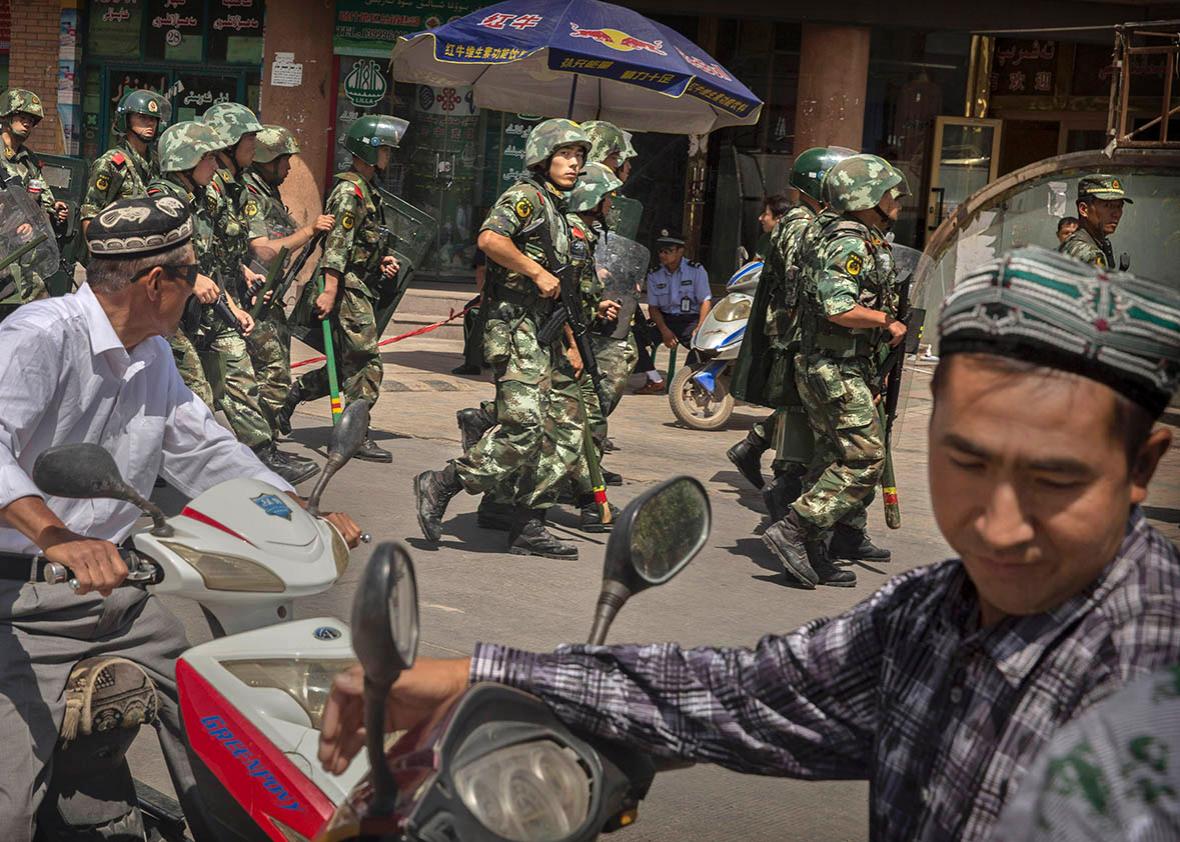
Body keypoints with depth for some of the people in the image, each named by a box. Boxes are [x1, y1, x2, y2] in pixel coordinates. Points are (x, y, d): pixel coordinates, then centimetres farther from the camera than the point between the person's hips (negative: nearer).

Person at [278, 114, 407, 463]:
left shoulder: (368, 189, 19)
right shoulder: (350, 191, -13)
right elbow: (337, 244, -21)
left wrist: (381, 259, 13)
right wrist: (330, 290, -26)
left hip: (361, 290, 10)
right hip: (348, 290, -10)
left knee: (350, 366, 13)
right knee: (366, 365, -8)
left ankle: (290, 395, 24)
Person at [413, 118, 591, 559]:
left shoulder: (558, 212, 25)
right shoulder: (526, 196, -3)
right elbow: (490, 238, -23)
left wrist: (569, 344, 23)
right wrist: (537, 272, -18)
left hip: (544, 334, 10)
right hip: (516, 327, -10)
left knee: (564, 437, 4)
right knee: (524, 425, -20)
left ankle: (528, 527, 7)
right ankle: (439, 487, -11)